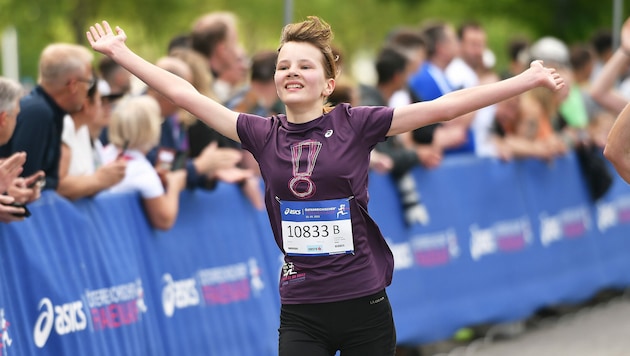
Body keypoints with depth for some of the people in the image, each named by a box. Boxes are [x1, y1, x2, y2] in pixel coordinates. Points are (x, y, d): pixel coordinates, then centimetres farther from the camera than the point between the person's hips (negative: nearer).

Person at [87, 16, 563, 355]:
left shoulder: (355, 125, -3)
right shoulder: (262, 135, 3)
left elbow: (443, 107, -6)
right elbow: (185, 94, 6)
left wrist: (530, 79, -8)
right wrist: (120, 53, 8)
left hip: (364, 306, -1)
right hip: (301, 315, 1)